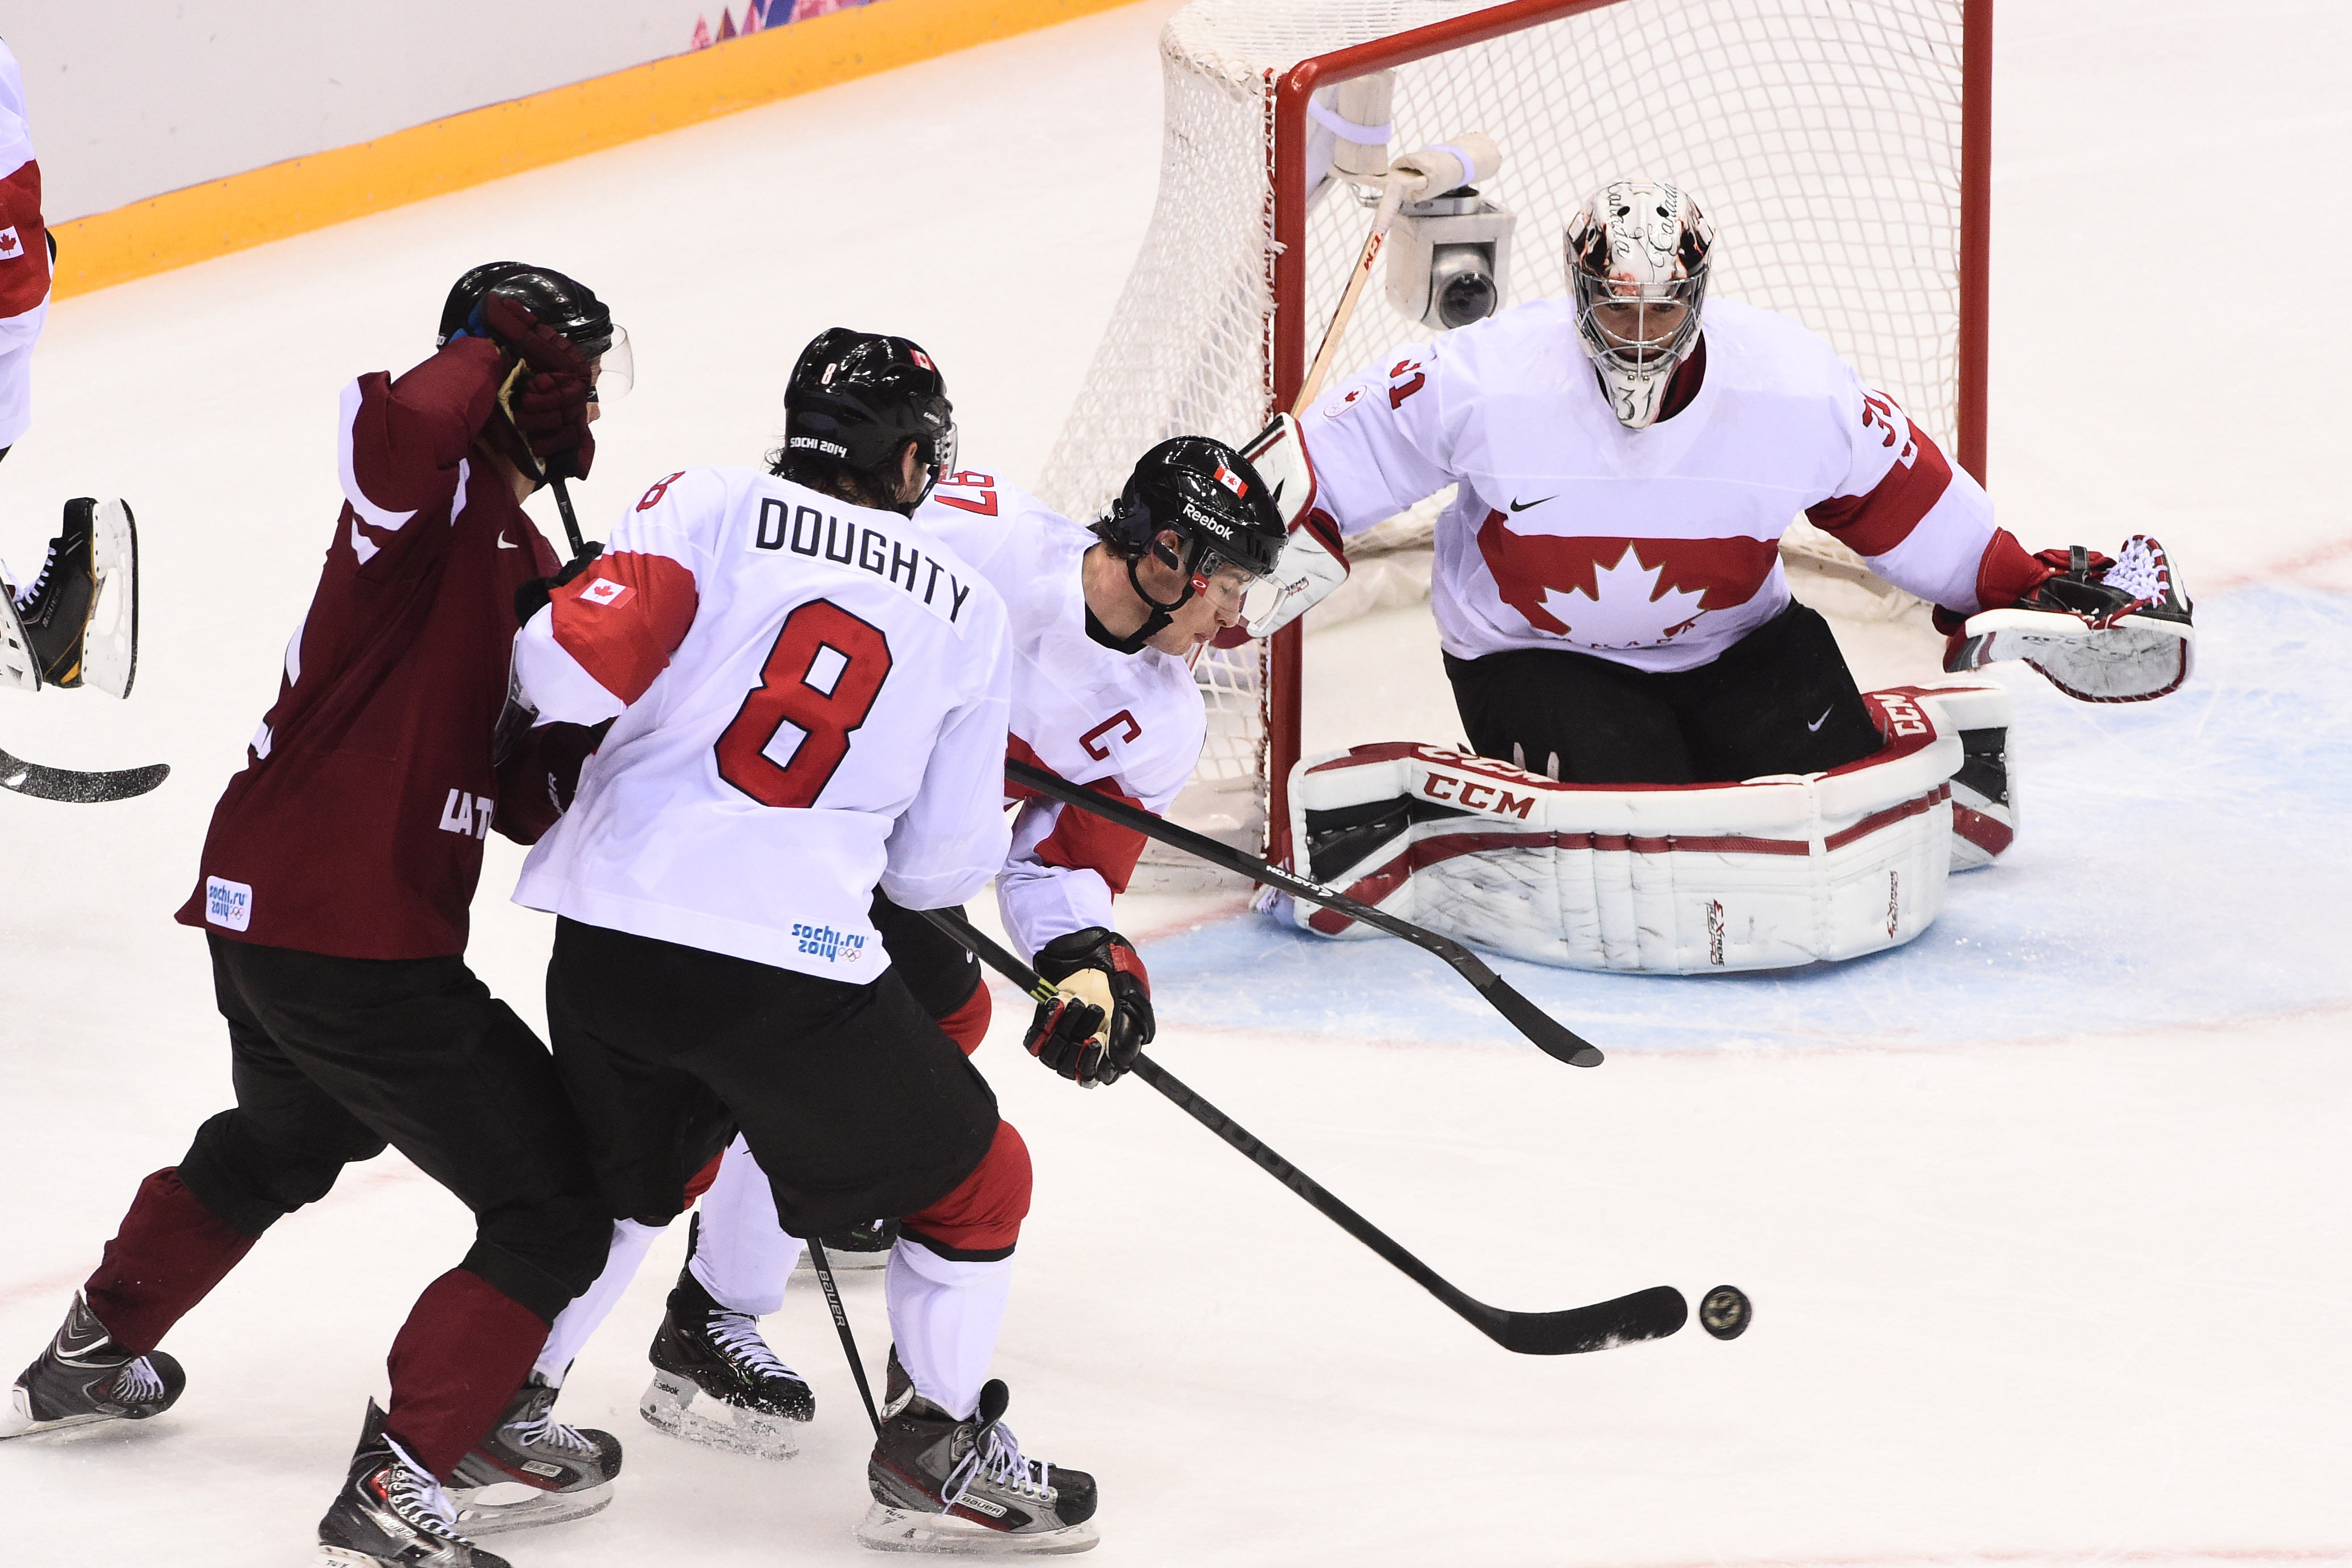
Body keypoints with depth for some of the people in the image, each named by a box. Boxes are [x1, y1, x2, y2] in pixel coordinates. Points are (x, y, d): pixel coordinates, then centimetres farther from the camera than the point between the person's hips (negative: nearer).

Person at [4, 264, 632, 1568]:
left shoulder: (517, 557, 16)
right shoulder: (442, 488, -13)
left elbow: (529, 796, 14)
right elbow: (391, 431, -40)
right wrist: (491, 361, -23)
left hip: (263, 907, 11)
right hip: (358, 943, -11)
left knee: (285, 1141, 38)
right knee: (556, 1206, -4)